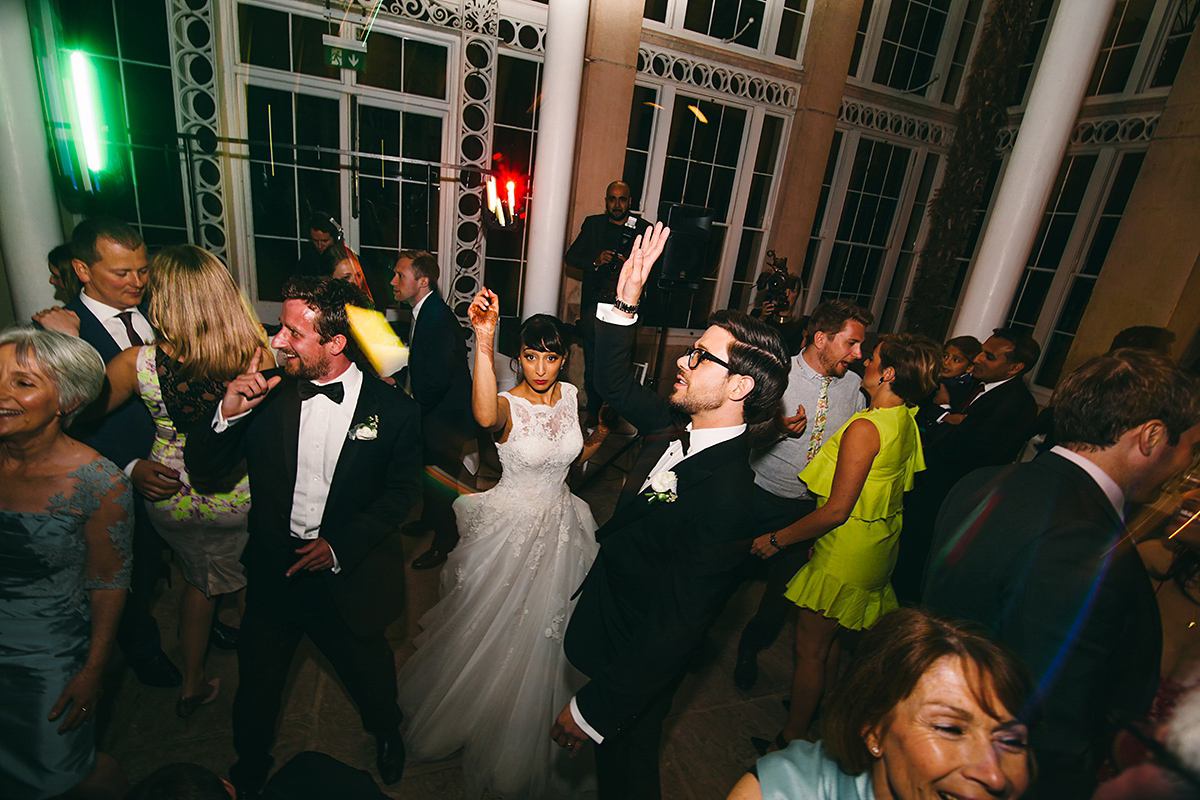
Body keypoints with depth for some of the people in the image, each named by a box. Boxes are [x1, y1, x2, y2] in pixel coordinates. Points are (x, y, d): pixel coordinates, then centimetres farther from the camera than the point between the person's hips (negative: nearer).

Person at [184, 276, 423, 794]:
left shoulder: (394, 411, -16)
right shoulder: (267, 394, -11)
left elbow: (402, 491, -5)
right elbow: (203, 471, -5)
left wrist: (340, 547, -13)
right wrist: (227, 414, -24)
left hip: (348, 575, -1)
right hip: (272, 572, 2)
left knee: (371, 680, 20)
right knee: (256, 684, 23)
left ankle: (386, 733, 55)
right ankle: (249, 769, 56)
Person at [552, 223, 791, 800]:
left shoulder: (724, 496, -36)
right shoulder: (681, 425, -11)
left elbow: (673, 629, -31)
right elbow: (613, 383, 3)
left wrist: (592, 710, -22)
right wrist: (626, 302, -9)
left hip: (639, 663, -7)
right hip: (607, 617, 7)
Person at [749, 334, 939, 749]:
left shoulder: (865, 428, -27)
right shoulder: (906, 422, 1)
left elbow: (837, 510, -27)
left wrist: (778, 539, -17)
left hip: (846, 554, -9)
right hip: (877, 545, 9)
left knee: (810, 649, 9)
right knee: (827, 638, 27)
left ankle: (792, 738, 27)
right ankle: (811, 704, 48)